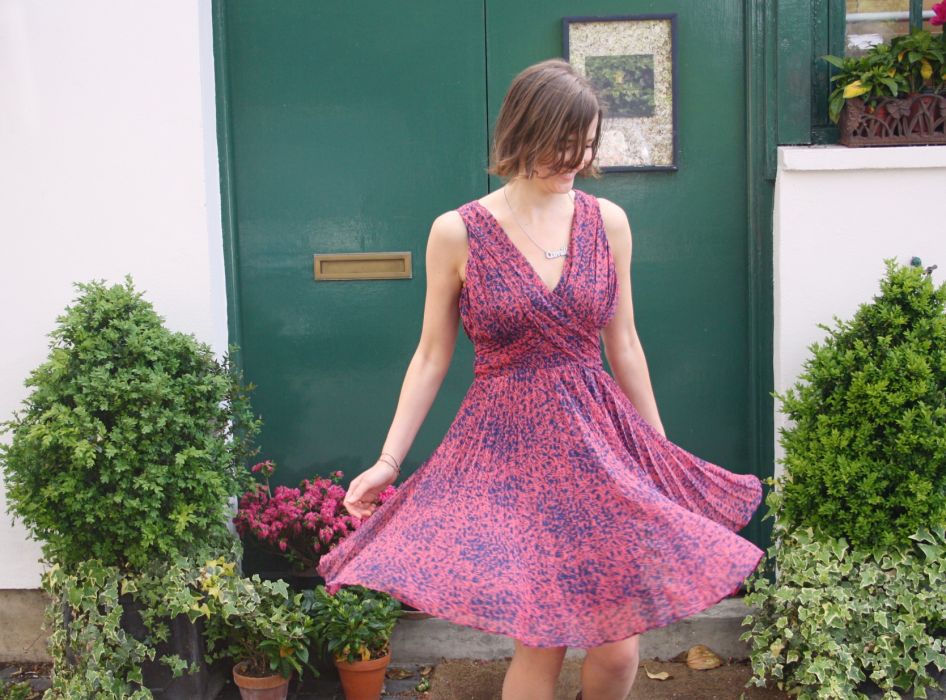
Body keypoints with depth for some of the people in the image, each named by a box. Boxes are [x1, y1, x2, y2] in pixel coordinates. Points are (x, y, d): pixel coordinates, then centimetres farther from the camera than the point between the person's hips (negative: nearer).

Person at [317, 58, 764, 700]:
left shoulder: (607, 221, 3)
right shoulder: (457, 233, -5)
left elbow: (623, 344, 11)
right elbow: (432, 357, 1)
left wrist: (661, 452, 14)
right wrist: (388, 461, -3)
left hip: (601, 442, 3)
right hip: (508, 448, -2)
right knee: (541, 646, -2)